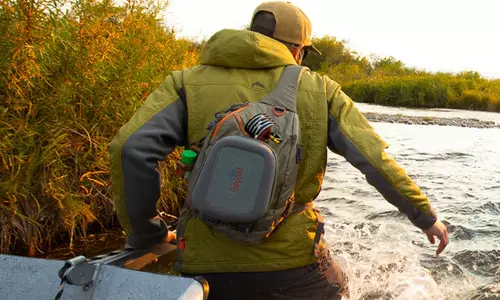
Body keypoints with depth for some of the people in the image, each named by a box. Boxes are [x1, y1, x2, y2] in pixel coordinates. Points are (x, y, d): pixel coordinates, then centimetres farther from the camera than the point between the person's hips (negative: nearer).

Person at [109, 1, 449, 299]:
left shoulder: (187, 83, 2)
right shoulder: (320, 89, 3)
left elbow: (131, 149, -11)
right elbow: (375, 159, 0)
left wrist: (144, 234, 1)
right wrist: (426, 215, 13)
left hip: (209, 265, 0)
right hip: (293, 260, 1)